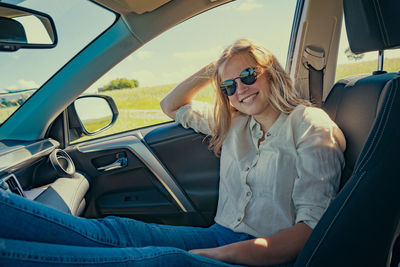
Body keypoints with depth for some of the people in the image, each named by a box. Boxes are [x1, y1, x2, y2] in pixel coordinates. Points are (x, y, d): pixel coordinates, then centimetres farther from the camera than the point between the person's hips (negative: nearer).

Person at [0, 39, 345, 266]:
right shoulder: (236, 122, 13)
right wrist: (210, 72, 10)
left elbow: (313, 229, -14)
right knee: (115, 231, -17)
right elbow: (171, 106, 25)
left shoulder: (311, 124, -6)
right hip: (221, 237, 6)